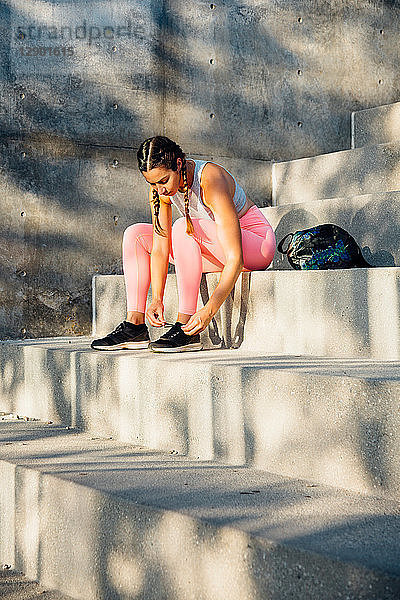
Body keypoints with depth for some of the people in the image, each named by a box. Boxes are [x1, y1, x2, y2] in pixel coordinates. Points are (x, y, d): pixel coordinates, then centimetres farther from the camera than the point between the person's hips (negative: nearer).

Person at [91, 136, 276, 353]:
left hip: (255, 242, -7)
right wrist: (157, 299, -21)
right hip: (213, 250, 7)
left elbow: (235, 259, -35)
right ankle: (135, 327, -9)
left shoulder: (211, 180, -31)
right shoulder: (160, 189, -11)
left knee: (183, 227, -33)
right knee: (136, 234, -3)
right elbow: (160, 249, -9)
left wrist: (209, 309, -42)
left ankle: (186, 331, -32)